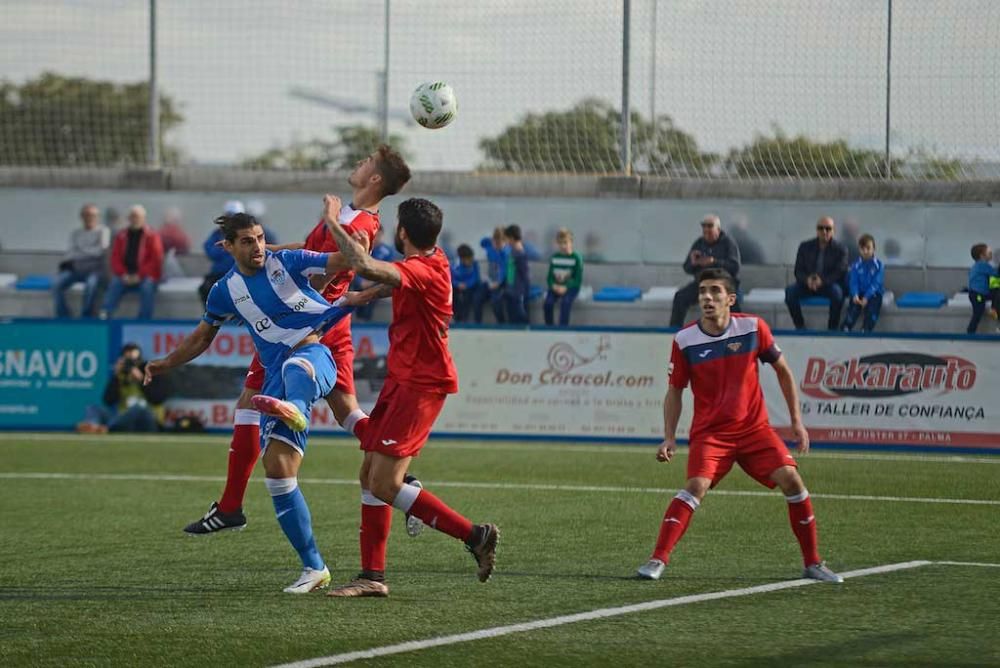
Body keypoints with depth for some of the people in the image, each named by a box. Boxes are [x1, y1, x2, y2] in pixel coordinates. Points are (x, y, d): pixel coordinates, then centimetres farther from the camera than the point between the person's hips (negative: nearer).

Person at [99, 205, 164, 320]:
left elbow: (156, 260, -6)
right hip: (126, 275, 3)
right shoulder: (121, 236, 10)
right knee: (114, 284, -27)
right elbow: (115, 258, 7)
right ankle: (104, 315, -40)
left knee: (147, 286, -34)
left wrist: (140, 275, -15)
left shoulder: (152, 236, -1)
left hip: (145, 276, -3)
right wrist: (123, 274, -11)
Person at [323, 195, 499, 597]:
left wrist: (333, 223, -24)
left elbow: (365, 266, -37)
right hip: (402, 381, 10)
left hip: (421, 386, -10)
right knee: (369, 474, 9)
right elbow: (393, 284, 33)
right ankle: (373, 576, 12)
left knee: (384, 484, -14)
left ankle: (476, 536, -7)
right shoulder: (433, 260, 9)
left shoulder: (422, 271, -22)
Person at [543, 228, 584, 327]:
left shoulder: (576, 258, -6)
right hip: (556, 287, 4)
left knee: (564, 302, -33)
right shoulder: (554, 257, 7)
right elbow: (550, 276, 10)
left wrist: (565, 288, -21)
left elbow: (578, 280, -8)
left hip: (570, 288, -3)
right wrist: (553, 285, -13)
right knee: (548, 303, -24)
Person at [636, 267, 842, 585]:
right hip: (709, 432, -2)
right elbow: (675, 391, 5)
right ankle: (657, 560, -22)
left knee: (791, 479, -12)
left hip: (754, 427, 2)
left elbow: (782, 370, 8)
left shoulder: (753, 327, -5)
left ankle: (813, 563, 3)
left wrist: (797, 421, 5)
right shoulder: (685, 341, -6)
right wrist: (669, 438, -6)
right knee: (697, 485, -25)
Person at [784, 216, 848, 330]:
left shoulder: (840, 249, -2)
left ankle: (832, 328, -23)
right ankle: (800, 326, -16)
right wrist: (807, 279, -21)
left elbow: (840, 272, -10)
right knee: (790, 291, -27)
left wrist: (823, 281, -27)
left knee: (837, 292, -37)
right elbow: (798, 271, 3)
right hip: (807, 285, 2)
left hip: (829, 285, -2)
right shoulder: (805, 247, 5)